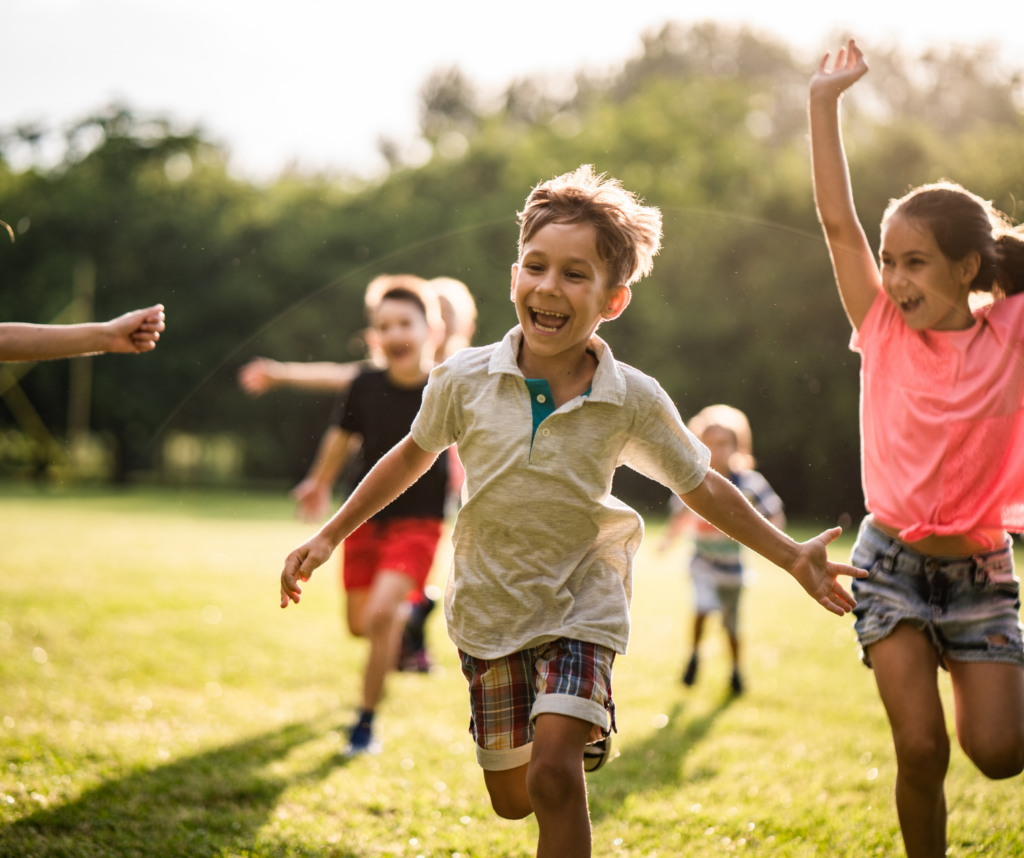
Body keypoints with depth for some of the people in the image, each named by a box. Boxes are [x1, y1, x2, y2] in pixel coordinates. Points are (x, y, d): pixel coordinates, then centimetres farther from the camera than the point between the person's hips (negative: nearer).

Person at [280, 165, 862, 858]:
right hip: (489, 610, 2)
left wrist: (793, 558, -4)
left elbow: (702, 488, -1)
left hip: (581, 605, -2)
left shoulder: (633, 400, -14)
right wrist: (330, 536, 8)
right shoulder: (465, 379, -13)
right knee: (511, 798, 13)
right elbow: (414, 454, 6)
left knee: (553, 775, -22)